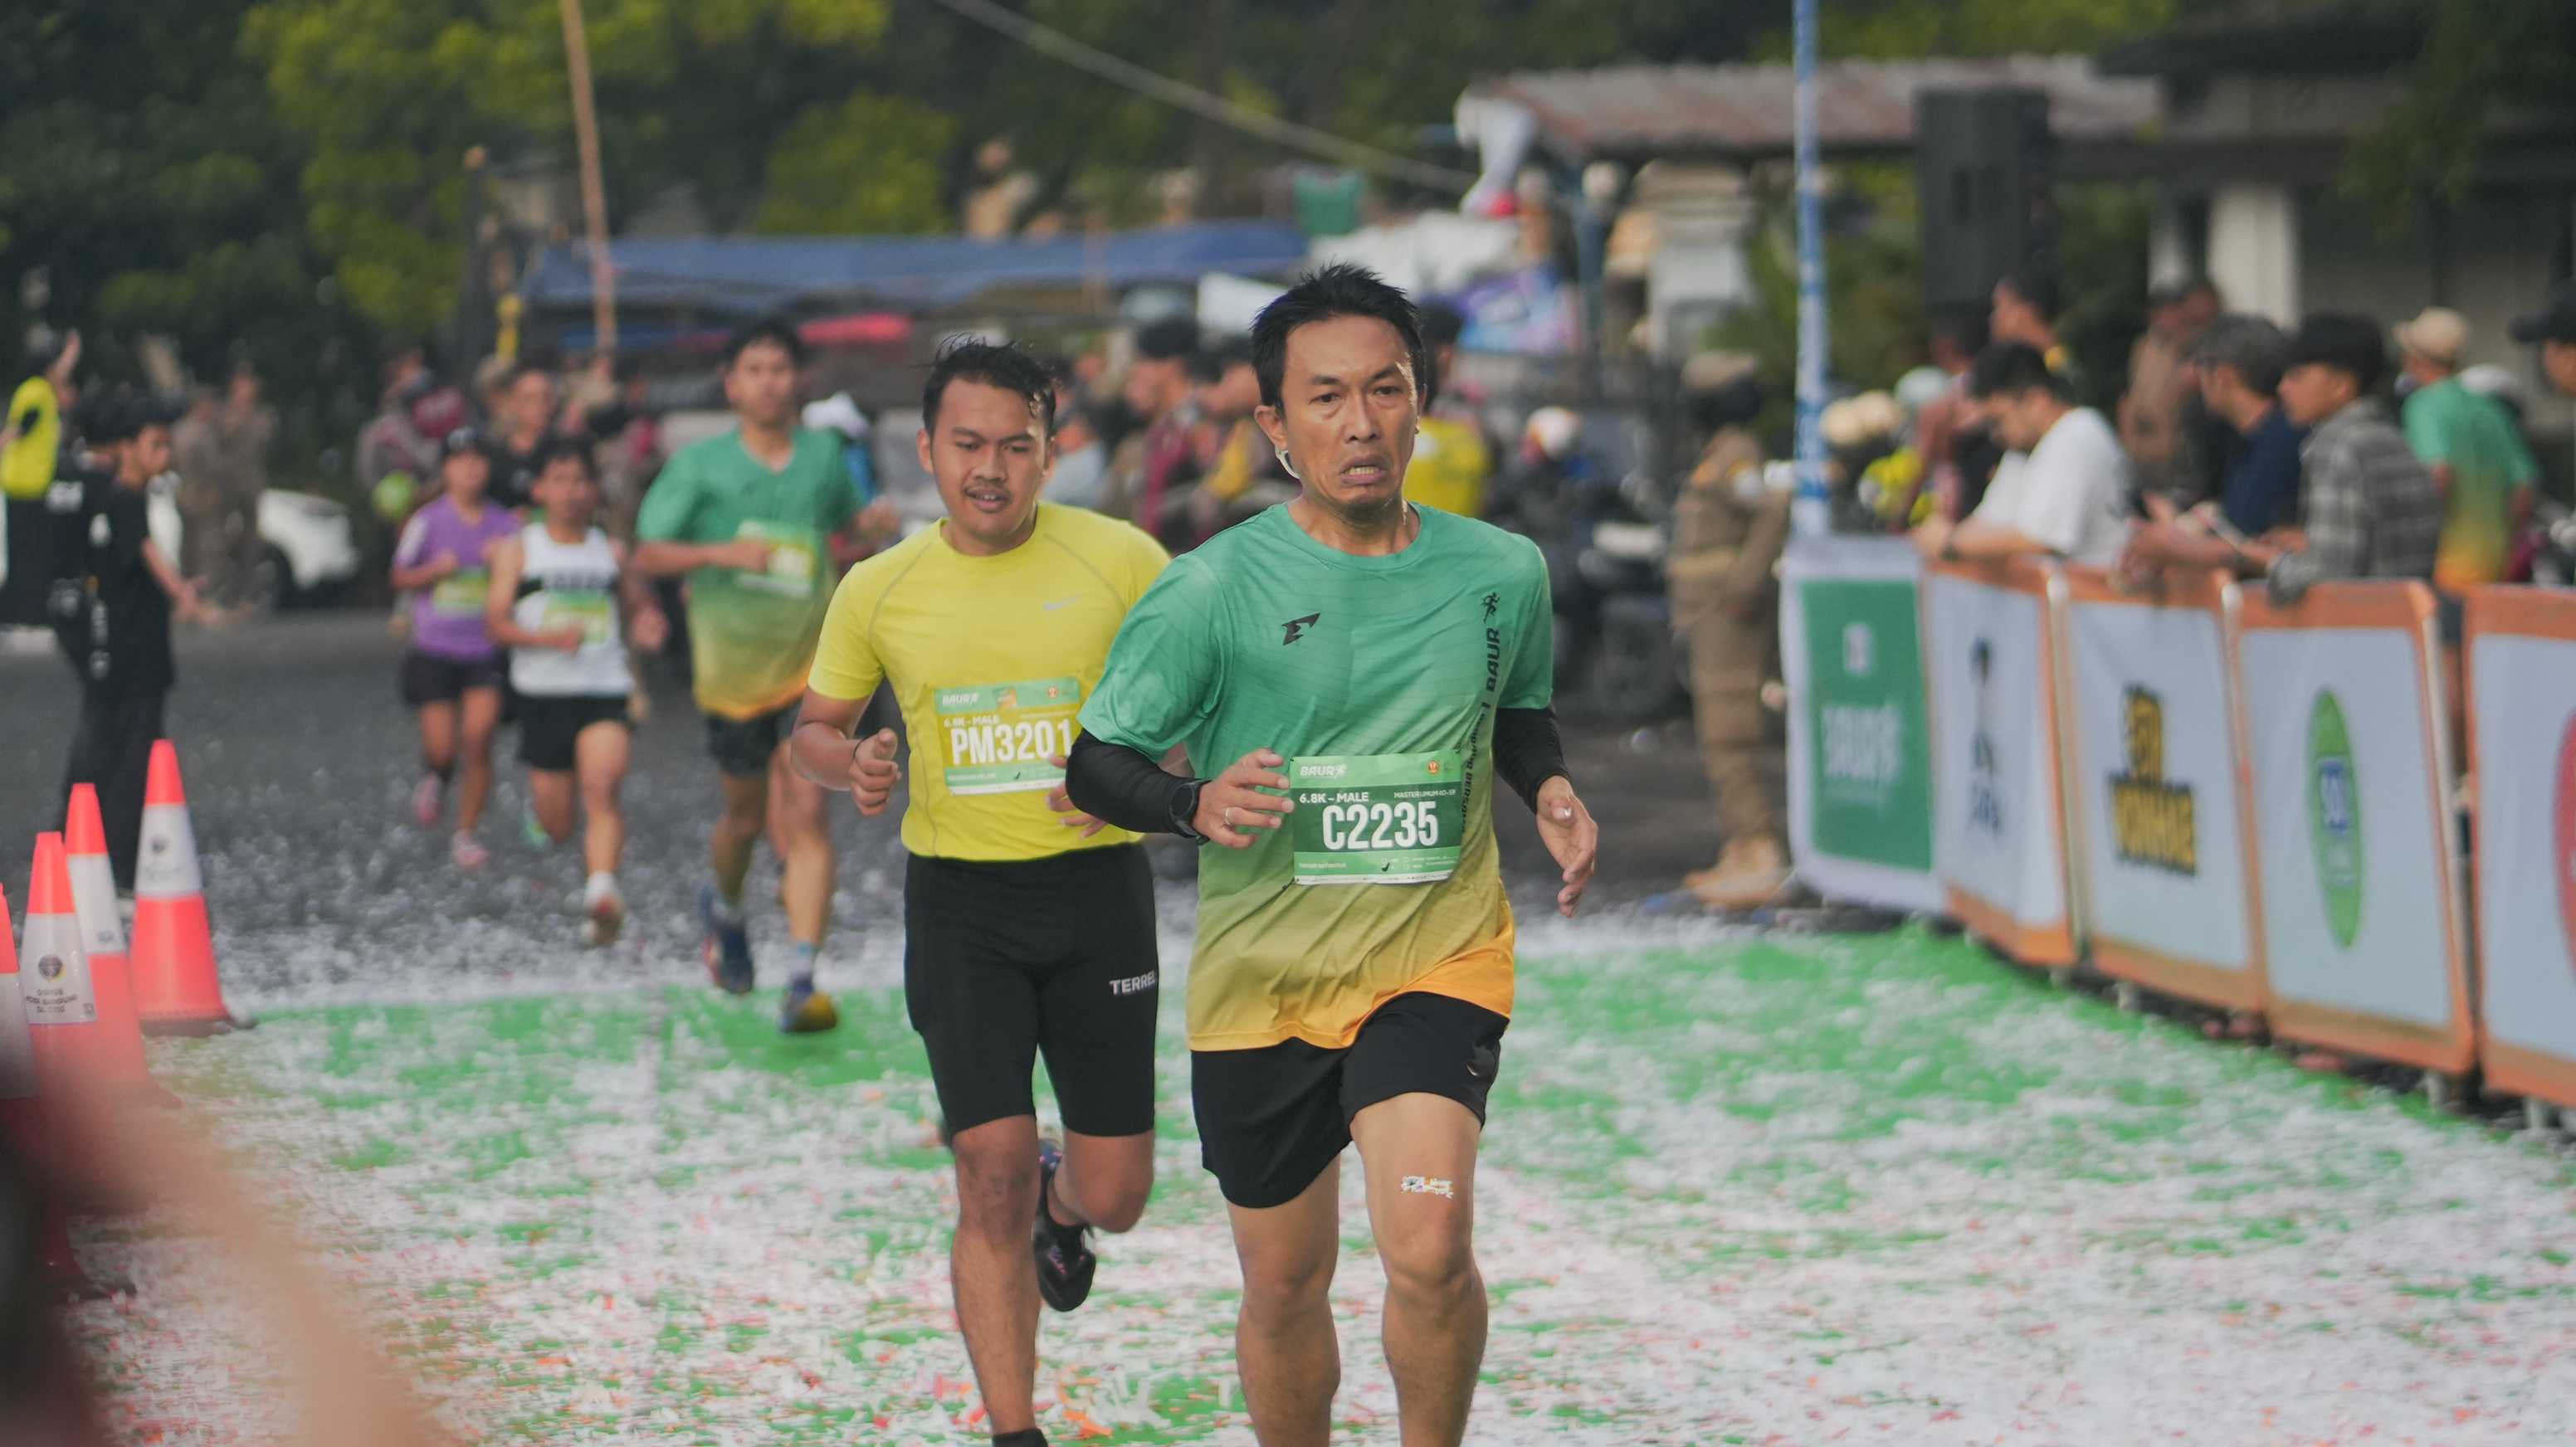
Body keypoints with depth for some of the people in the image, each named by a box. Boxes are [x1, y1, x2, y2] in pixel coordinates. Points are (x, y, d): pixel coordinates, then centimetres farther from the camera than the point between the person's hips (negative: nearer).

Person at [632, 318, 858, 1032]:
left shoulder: (824, 455, 5)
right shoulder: (700, 465, -2)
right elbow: (647, 554, -6)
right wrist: (720, 552, -20)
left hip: (812, 660, 0)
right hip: (731, 668, 0)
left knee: (805, 813, -14)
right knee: (747, 815, 14)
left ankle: (803, 985, -19)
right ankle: (724, 907, 49)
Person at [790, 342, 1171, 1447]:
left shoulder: (1121, 561, -4)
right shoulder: (879, 589, 3)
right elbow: (815, 727, 15)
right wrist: (852, 762, -9)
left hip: (1097, 888, 0)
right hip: (958, 899, 0)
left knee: (1114, 1194, 4)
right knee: (993, 1172, -11)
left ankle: (1059, 1206, 44)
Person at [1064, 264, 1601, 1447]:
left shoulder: (1498, 572, -1)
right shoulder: (1213, 591, -10)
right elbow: (1092, 766, -4)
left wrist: (1548, 789, -1)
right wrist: (1195, 805, -25)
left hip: (1439, 957, 0)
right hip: (1262, 977, 0)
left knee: (1429, 1248, -23)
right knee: (1284, 1290, 12)